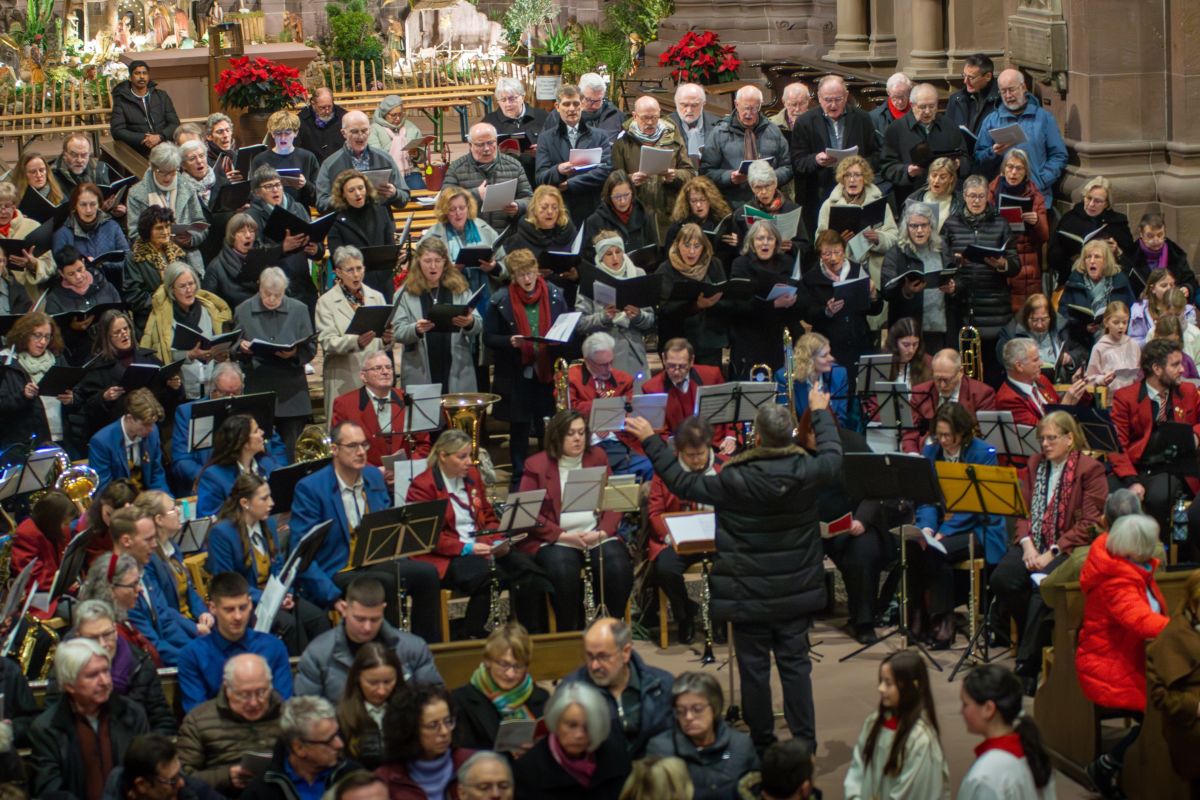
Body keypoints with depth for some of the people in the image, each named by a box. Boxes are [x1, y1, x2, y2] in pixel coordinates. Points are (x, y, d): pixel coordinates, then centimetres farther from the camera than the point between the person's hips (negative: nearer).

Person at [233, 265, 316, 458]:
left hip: (291, 394, 0)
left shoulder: (299, 310, 7)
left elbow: (311, 348, 5)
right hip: (257, 390, 0)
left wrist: (295, 353, -15)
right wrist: (241, 347, -12)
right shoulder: (243, 310, 7)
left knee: (291, 448, -1)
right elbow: (233, 348, 11)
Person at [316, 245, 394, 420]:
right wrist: (356, 342, -26)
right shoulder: (326, 302, 2)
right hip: (343, 379, -3)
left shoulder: (376, 297, 13)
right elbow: (327, 342, -9)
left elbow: (385, 346, 10)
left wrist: (387, 340, -15)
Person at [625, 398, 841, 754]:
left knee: (754, 667, 9)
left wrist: (650, 441, -1)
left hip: (749, 596, -3)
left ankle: (761, 742, 18)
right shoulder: (806, 471, -13)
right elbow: (832, 454, 11)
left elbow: (683, 483, -10)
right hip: (797, 591, 3)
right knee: (795, 664, 11)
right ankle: (804, 740, 14)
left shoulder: (735, 481, -23)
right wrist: (821, 412, 28)